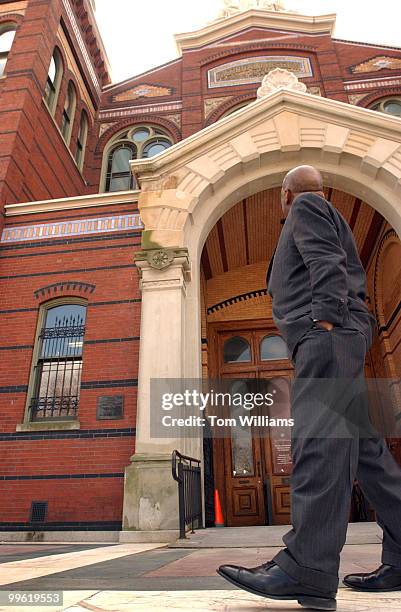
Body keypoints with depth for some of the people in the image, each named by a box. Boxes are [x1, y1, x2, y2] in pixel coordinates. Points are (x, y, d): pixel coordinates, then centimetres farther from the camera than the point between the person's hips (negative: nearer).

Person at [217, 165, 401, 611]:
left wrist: (325, 317, -22)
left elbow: (326, 262, -10)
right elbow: (353, 277, 32)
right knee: (362, 443, 4)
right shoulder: (326, 217, 37)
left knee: (318, 436, -22)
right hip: (336, 334, 10)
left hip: (327, 333, -10)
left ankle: (307, 568, -26)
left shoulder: (306, 207, 10)